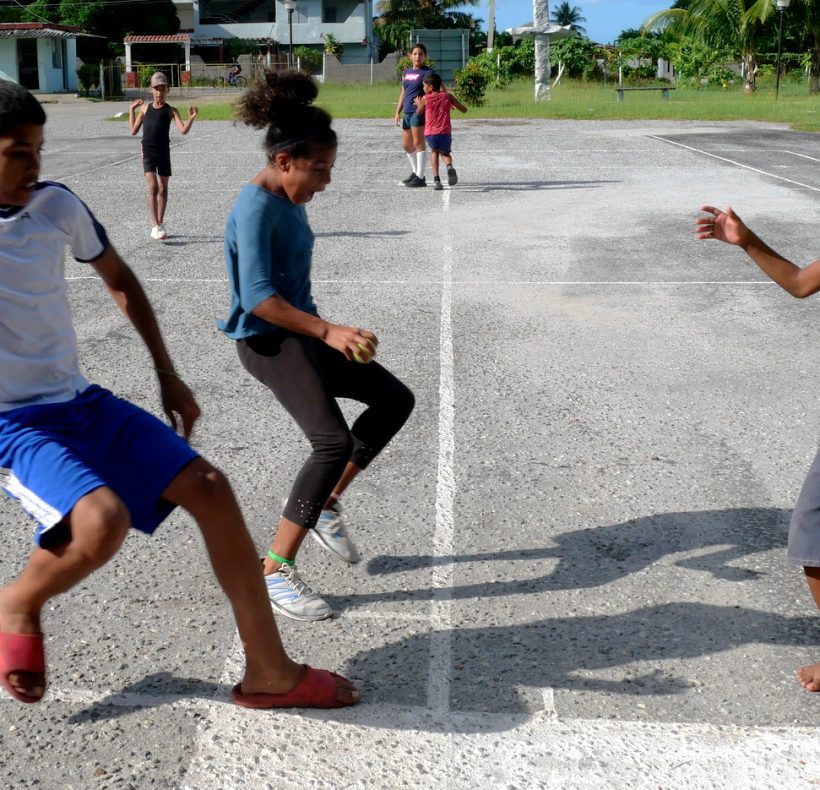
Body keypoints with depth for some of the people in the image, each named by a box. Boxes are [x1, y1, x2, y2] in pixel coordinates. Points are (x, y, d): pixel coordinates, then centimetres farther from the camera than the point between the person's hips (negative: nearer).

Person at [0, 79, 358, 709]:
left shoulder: (57, 205, 0)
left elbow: (120, 279, 16)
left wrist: (167, 374, 15)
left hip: (81, 403, 6)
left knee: (208, 487, -5)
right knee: (104, 521, -32)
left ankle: (270, 673, 4)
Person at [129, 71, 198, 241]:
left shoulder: (171, 110, 0)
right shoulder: (145, 108, 7)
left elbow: (183, 130, -12)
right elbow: (134, 130, 12)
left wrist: (191, 118, -29)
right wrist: (131, 109, 12)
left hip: (164, 152, 0)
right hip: (148, 152, 0)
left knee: (163, 189, 10)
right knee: (152, 187, -14)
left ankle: (160, 224, 23)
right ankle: (155, 225, -19)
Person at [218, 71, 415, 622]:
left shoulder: (290, 199, 9)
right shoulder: (256, 208, -19)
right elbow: (258, 298, -27)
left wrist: (325, 331, 27)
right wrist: (328, 331, -31)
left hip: (302, 332, 10)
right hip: (269, 340, -10)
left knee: (395, 400, 12)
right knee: (334, 442, -22)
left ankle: (324, 504, 19)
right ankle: (275, 571, -14)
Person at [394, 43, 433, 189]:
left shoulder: (427, 73, -5)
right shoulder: (406, 72, 16)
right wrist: (398, 112, 16)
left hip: (419, 112, -8)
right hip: (407, 112, 8)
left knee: (418, 143, -8)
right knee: (407, 145, 14)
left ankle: (420, 178, -4)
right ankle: (415, 172, 30)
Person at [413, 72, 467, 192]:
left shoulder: (425, 99, 3)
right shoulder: (448, 96, 8)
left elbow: (419, 112, 21)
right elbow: (464, 110, 13)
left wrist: (418, 104, 39)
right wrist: (453, 104, 27)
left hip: (430, 133, -1)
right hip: (445, 132, 1)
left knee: (434, 152, 24)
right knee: (445, 153, 22)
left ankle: (436, 179, 8)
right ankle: (450, 166, -16)